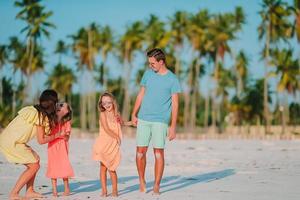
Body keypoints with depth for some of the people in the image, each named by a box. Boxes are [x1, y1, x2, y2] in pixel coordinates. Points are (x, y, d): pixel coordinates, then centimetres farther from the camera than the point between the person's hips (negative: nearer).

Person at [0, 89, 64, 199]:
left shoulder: (32, 109, 11)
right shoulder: (41, 116, -13)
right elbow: (41, 140, -8)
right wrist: (56, 136, 5)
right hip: (12, 143, -9)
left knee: (35, 160, 15)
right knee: (34, 166, -3)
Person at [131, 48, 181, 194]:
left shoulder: (172, 79, -3)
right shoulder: (148, 74, 8)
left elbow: (175, 104, -4)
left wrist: (173, 127, -8)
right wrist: (133, 114, 8)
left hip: (160, 121, -3)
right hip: (143, 119, 3)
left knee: (158, 152, -4)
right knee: (140, 151, 2)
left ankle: (156, 186, 2)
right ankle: (142, 181, 19)